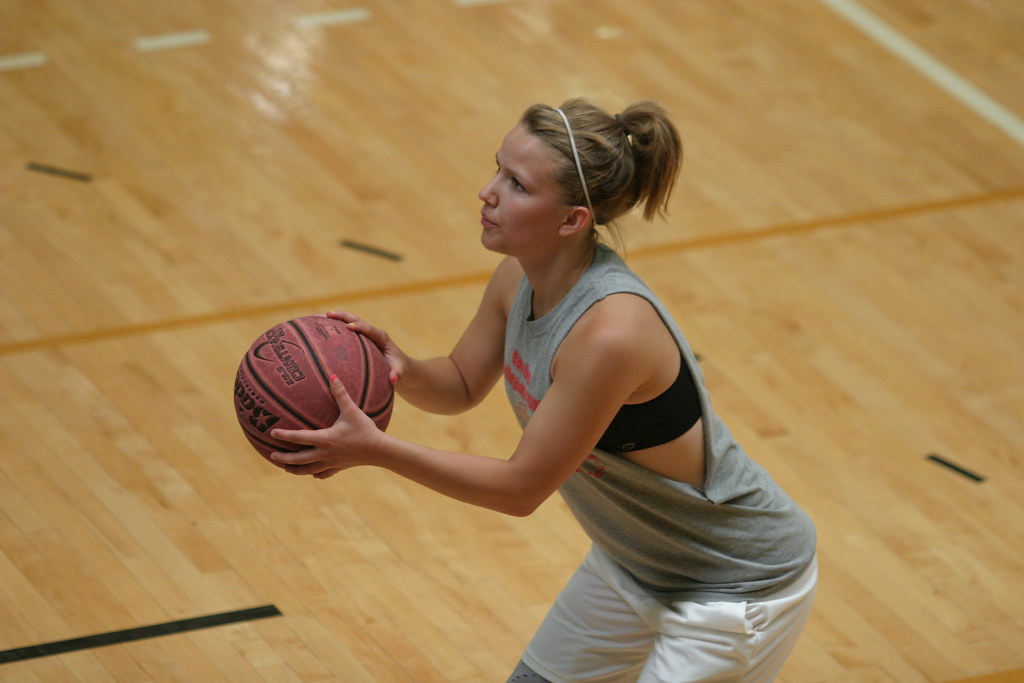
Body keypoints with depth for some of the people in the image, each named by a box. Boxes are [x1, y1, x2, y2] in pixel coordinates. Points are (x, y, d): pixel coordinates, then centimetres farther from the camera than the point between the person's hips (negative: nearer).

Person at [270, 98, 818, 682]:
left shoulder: (611, 332, -36)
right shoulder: (521, 277, -11)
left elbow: (523, 487, -28)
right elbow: (461, 386, 5)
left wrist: (375, 450, -29)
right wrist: (401, 370, -17)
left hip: (738, 587, -8)